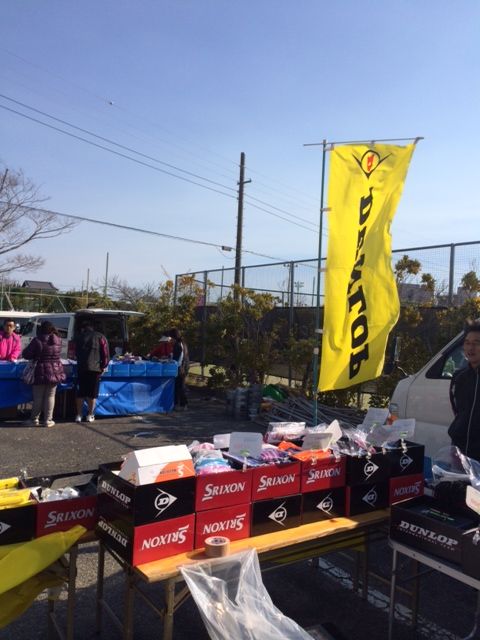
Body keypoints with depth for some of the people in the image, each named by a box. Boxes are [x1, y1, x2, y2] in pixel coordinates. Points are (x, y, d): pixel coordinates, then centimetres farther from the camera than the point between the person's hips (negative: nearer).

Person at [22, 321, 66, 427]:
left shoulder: (37, 341, -10)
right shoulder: (58, 341, -1)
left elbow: (26, 354, -7)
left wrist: (36, 355, 12)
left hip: (41, 372, -3)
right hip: (55, 372, 3)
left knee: (38, 397, 9)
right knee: (50, 396, 9)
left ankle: (34, 419, 17)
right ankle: (48, 420, 11)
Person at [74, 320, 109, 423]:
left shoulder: (79, 337, 14)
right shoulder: (100, 337, 5)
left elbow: (76, 353, 21)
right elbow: (105, 353, -1)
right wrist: (103, 366, 6)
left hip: (81, 368, 2)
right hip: (95, 368, -2)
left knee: (80, 392, 9)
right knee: (92, 393, 4)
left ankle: (79, 415, 12)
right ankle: (90, 415, 8)